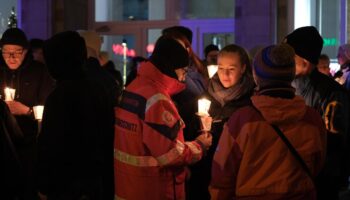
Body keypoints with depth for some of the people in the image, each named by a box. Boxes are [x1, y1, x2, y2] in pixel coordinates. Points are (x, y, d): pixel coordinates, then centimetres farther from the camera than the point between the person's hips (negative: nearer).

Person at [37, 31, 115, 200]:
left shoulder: (60, 94, -18)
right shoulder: (97, 89, 7)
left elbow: (50, 143, -19)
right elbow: (108, 135, 13)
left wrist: (44, 186, -12)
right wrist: (107, 182, 19)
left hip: (66, 185, -7)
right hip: (96, 179, 8)